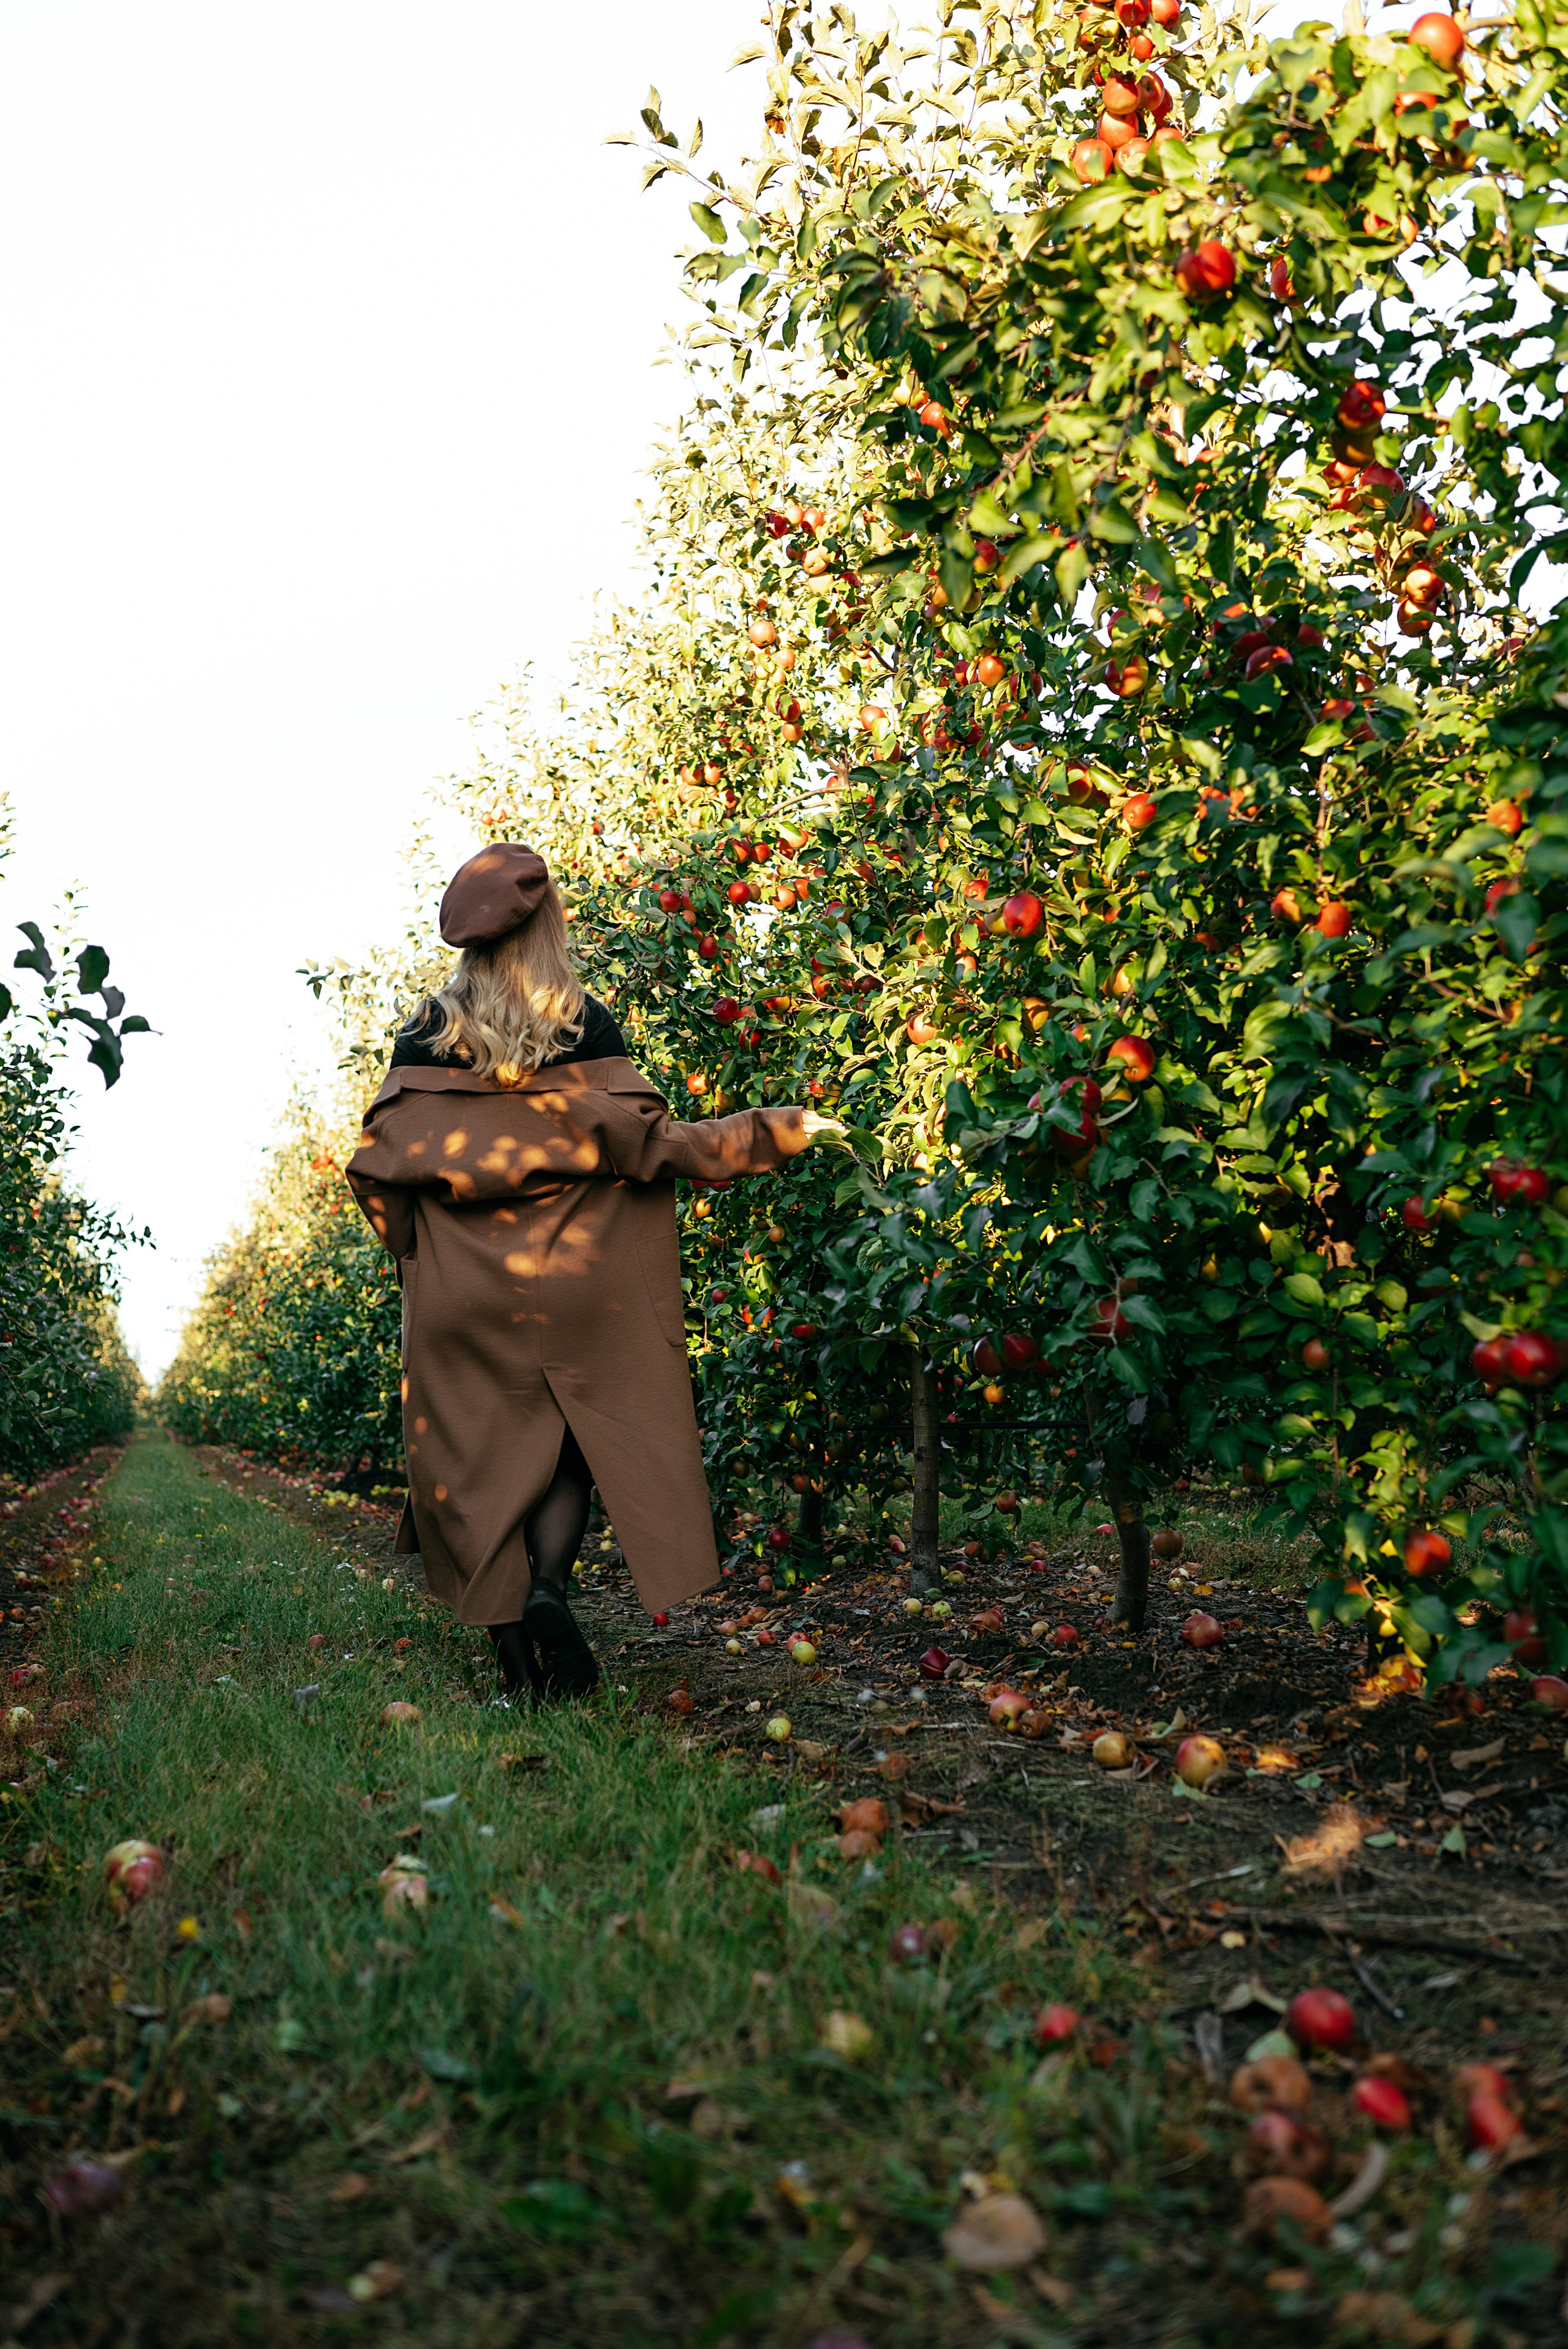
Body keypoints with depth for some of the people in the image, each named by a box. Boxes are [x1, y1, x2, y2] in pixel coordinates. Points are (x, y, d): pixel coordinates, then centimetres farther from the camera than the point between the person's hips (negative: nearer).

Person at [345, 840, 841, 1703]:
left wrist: (418, 1255, 16)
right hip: (570, 1286, -1)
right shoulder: (580, 1025, -4)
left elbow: (381, 1162, -1)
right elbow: (646, 1142, -9)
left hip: (459, 1293, 2)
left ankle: (508, 1624, 5)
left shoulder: (426, 1031, 2)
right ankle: (547, 1586, -11)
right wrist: (780, 1130, -1)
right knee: (576, 1441, 11)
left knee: (481, 1455, 8)